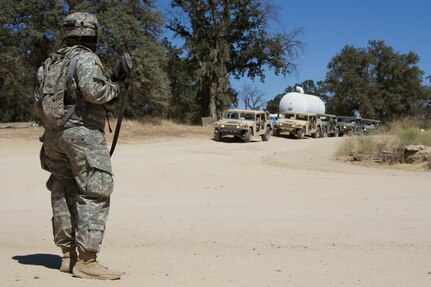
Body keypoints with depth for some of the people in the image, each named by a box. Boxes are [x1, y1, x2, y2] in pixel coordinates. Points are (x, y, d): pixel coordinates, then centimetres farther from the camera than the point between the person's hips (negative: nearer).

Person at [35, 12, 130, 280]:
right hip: (83, 134, -8)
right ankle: (86, 261, -11)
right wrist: (113, 88, -5)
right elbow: (92, 90, -25)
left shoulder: (51, 62, 14)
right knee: (94, 196, -7)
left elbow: (40, 100, 16)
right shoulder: (86, 58, -9)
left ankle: (69, 255, 17)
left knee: (64, 196, 11)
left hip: (54, 136, 8)